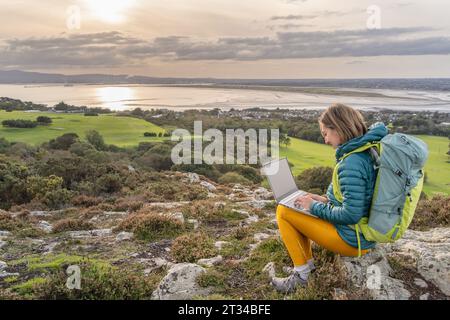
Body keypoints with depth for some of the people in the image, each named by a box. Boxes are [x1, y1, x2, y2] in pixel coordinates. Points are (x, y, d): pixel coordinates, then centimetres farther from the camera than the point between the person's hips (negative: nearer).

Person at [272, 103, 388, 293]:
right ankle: (308, 264, 22)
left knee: (283, 211, -4)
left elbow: (351, 214, -27)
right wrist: (327, 200, 9)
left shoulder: (351, 163, -27)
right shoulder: (368, 150, 3)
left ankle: (302, 275, 5)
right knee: (302, 209, 20)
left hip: (352, 241, -10)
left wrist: (315, 207, -14)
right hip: (367, 234, 10)